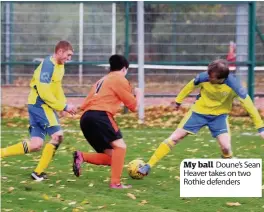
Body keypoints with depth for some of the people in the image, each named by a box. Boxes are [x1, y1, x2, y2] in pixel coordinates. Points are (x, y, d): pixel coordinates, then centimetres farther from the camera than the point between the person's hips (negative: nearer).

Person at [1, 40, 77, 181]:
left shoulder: (59, 66, 13)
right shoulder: (48, 65, -17)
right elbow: (44, 92, -21)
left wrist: (65, 105, 3)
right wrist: (63, 107, -17)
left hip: (38, 106, 9)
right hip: (40, 105, -9)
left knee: (35, 145, 3)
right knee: (57, 136, -13)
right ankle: (38, 173, -7)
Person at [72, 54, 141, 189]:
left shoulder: (102, 81, 30)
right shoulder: (120, 79, 6)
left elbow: (84, 105, 24)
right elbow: (133, 106, 10)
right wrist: (137, 94, 29)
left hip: (86, 118, 8)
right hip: (99, 116, -8)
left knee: (111, 157, 9)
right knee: (120, 146, -9)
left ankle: (81, 156, -6)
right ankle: (115, 183, -19)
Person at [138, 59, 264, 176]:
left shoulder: (233, 85, -30)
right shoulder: (204, 77, -25)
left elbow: (248, 104, -23)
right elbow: (191, 86, -3)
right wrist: (178, 100, 11)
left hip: (219, 115, -1)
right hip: (199, 112, 1)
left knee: (226, 147, -19)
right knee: (174, 138, -3)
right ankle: (148, 167, 2)